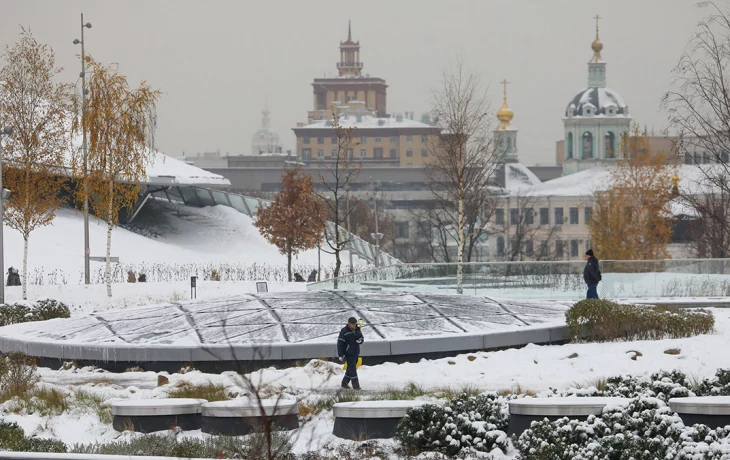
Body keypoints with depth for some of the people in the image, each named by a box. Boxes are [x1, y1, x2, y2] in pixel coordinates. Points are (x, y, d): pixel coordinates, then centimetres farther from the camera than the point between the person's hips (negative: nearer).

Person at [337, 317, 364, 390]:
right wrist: (341, 355, -17)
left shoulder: (357, 330, 7)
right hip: (349, 353, -7)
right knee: (352, 369, -9)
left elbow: (362, 337, 19)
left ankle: (344, 383, 23)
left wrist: (360, 340, -8)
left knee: (350, 369, 12)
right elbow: (340, 343, -13)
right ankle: (355, 385, -8)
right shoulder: (344, 331, -12)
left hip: (356, 353, 7)